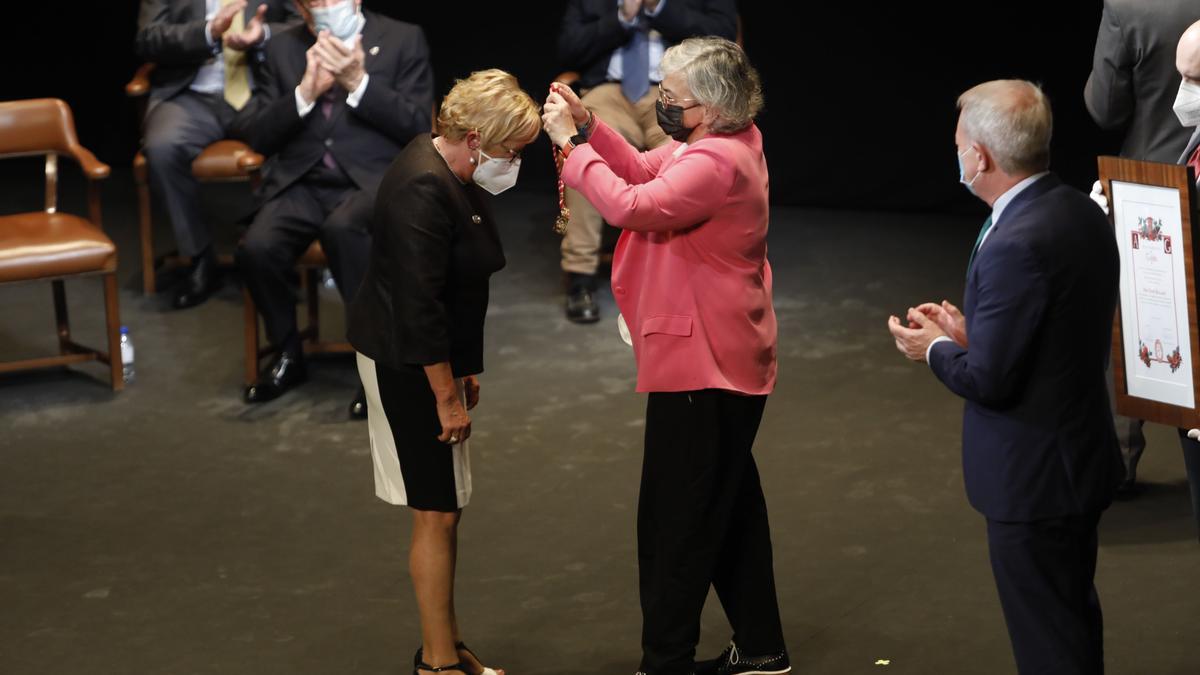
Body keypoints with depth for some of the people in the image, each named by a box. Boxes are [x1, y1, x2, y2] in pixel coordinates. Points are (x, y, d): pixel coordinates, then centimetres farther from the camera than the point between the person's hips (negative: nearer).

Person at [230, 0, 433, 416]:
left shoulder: (403, 40, 6)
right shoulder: (283, 48, 14)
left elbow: (417, 129, -3)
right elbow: (252, 134, 7)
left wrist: (358, 83, -14)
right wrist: (306, 92, -9)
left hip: (374, 180, -3)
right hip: (301, 184, 3)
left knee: (341, 226, -38)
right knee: (256, 249, -27)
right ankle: (287, 354, -1)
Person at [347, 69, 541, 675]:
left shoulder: (452, 176, 7)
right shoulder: (423, 189, -24)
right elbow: (419, 305, -25)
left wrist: (464, 370, 18)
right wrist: (447, 396, -20)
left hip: (430, 358, 10)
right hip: (406, 367, -10)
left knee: (444, 508, 15)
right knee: (437, 512, -3)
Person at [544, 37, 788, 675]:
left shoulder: (715, 164, -25)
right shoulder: (729, 141, 8)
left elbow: (631, 205, -31)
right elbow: (645, 170, 14)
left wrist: (571, 143, -21)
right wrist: (588, 124, 1)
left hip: (702, 365, -11)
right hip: (727, 360, 11)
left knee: (676, 522, -2)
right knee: (732, 504, 19)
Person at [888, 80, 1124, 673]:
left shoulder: (1015, 246, -27)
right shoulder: (1080, 213, 1)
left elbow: (989, 381, -24)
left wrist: (936, 348, -6)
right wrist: (970, 331, 7)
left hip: (1032, 480, -9)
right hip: (1080, 458, 9)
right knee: (1075, 618, 25)